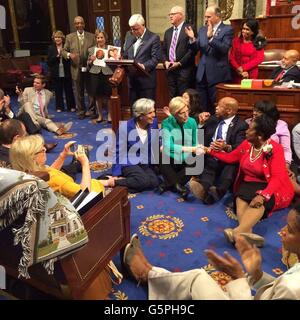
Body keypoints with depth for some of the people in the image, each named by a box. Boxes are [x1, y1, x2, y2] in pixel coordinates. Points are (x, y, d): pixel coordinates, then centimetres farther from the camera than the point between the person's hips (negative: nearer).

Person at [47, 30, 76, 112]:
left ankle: (71, 106, 17)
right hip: (56, 73, 1)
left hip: (66, 73, -1)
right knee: (58, 91, 6)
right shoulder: (51, 48, 4)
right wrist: (57, 56, -13)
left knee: (69, 90, 7)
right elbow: (49, 61, -1)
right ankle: (59, 107, 16)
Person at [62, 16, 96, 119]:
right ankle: (81, 111, 22)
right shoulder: (69, 37, 4)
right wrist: (69, 54, -15)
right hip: (77, 69, 1)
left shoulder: (91, 36, 3)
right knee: (79, 92, 9)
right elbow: (64, 51, 6)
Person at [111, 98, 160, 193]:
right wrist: (116, 175, -12)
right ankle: (114, 181, -12)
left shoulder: (154, 122, -5)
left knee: (154, 182, -21)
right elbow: (119, 152, -11)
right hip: (129, 162, -5)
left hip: (146, 163, 5)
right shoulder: (125, 128, -17)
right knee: (144, 181, -29)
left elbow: (156, 143, 11)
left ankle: (127, 179, -6)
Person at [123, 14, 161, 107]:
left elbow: (156, 58, -11)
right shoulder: (129, 38, 17)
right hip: (132, 81, 6)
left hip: (146, 81, -6)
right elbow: (125, 56, 20)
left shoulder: (154, 38, -3)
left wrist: (144, 66, -26)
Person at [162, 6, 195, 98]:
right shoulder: (168, 32, 18)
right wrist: (166, 61, -1)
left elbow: (192, 49, -11)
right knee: (172, 98, 8)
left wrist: (179, 63, -14)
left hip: (184, 70, -6)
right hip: (170, 70, 6)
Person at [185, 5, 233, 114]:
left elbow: (224, 49, -19)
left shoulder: (227, 30, -5)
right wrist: (192, 39, -9)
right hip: (202, 73, 6)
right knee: (202, 106, 12)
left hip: (217, 75, -5)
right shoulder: (202, 30, 11)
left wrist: (211, 37, -29)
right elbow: (196, 49, 10)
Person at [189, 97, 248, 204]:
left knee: (231, 167, -35)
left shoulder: (241, 125, 3)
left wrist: (226, 147, -33)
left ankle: (218, 191, -57)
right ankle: (203, 187, -57)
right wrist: (201, 124, 2)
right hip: (210, 156, 3)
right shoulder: (212, 119, 17)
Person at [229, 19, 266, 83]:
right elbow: (231, 58, 1)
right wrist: (240, 71, -12)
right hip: (237, 75, 1)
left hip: (251, 75, -1)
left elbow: (259, 58, -2)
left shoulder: (258, 43, 5)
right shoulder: (236, 40, 7)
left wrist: (243, 68, -12)